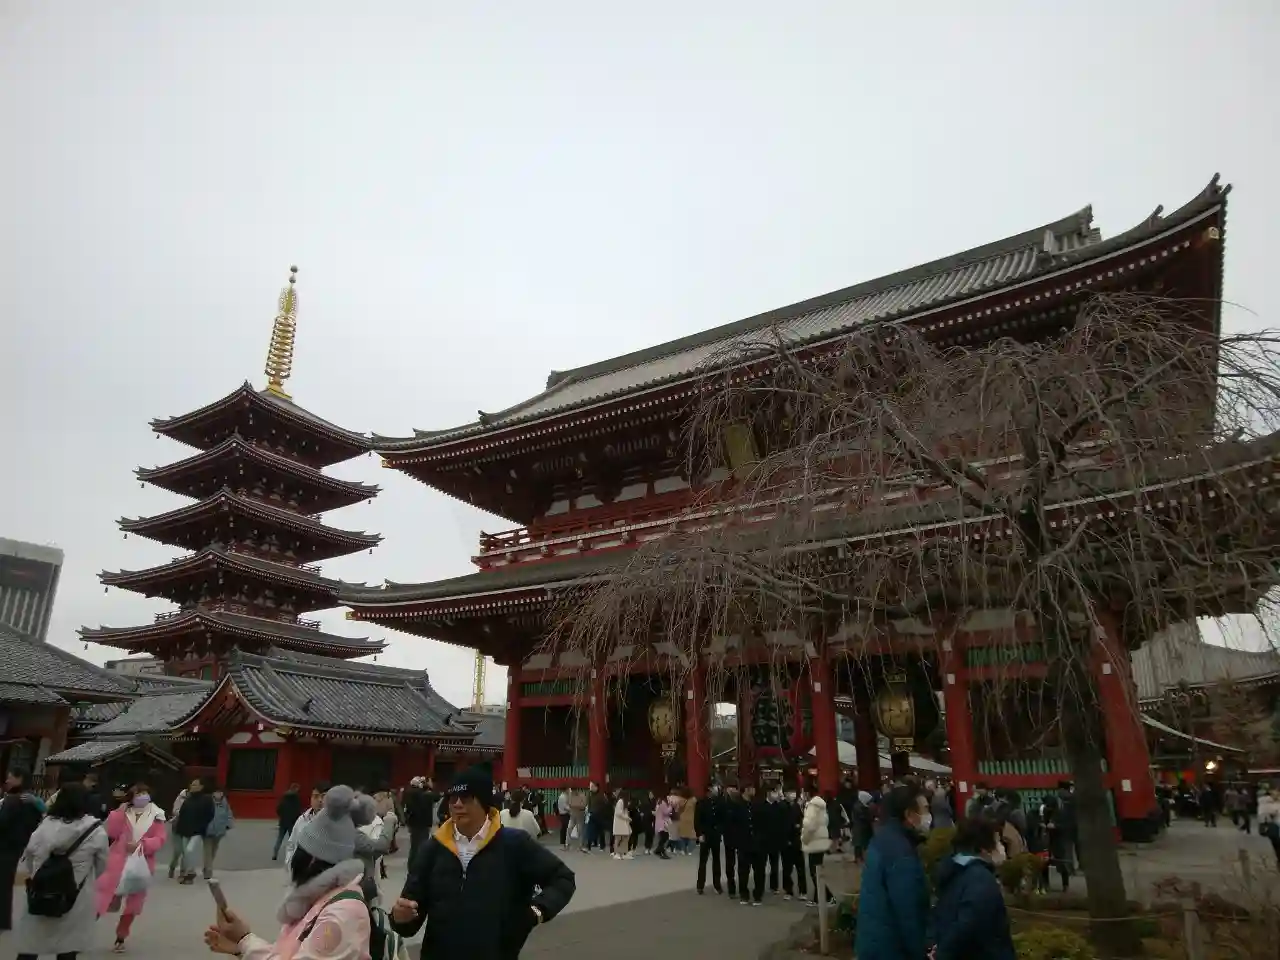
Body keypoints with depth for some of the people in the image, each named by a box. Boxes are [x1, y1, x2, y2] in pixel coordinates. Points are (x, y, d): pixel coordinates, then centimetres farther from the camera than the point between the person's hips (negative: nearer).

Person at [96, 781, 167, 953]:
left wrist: (141, 844, -21)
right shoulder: (123, 812, 0)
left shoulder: (156, 815, -1)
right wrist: (119, 812, -14)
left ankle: (120, 938, 29)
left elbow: (160, 839, -6)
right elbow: (111, 833, -9)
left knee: (132, 903, 11)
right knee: (103, 896, -4)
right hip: (118, 862, -1)